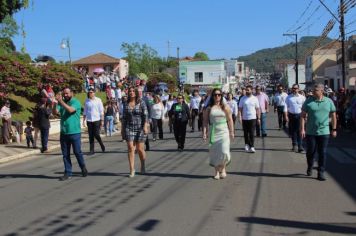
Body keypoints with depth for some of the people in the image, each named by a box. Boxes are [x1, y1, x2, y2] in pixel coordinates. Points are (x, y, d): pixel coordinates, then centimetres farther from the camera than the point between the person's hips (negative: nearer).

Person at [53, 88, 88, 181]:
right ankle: (68, 173, 12)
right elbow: (55, 112, -3)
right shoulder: (62, 103, 10)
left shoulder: (76, 102, -4)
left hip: (74, 132, -5)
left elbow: (70, 110, -23)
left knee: (77, 152, 2)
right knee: (65, 154, 6)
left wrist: (61, 101, -25)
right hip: (64, 133, 5)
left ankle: (83, 168, 24)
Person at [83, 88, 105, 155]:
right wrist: (84, 120, 7)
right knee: (91, 136, 3)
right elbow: (85, 112, 12)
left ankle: (102, 146, 18)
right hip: (89, 120, 3)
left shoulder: (98, 100, 0)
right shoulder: (86, 101, 7)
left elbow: (101, 111, 1)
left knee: (96, 135, -8)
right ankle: (91, 150, 9)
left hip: (97, 120, -3)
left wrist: (102, 120, -2)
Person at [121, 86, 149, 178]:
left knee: (140, 149, 1)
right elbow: (124, 117, 14)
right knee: (130, 148, -7)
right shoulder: (126, 104, 9)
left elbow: (145, 115, -5)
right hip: (129, 128, 2)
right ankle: (132, 170, -5)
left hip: (140, 128, -2)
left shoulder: (141, 103, 0)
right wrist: (123, 128, 13)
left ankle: (143, 165, 27)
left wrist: (145, 126, -15)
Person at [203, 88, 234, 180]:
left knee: (224, 152, -10)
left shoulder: (225, 107, 2)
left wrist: (231, 132, 0)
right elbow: (205, 121, 2)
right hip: (213, 132, 1)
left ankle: (223, 168, 15)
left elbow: (230, 120, 3)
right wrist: (204, 132, -6)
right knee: (214, 152, 5)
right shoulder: (209, 108, 4)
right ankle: (217, 171, 18)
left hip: (223, 132, -1)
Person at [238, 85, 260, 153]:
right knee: (246, 133, 9)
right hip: (245, 119, 1)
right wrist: (240, 117, -7)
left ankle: (252, 147, -5)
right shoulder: (243, 99, 3)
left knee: (252, 133, -5)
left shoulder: (255, 99, 3)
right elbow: (240, 109, 2)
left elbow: (257, 109, 5)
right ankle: (247, 144, 24)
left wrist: (258, 118, 0)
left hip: (252, 118, -1)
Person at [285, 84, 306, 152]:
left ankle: (300, 146, -6)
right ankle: (294, 145, 22)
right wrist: (286, 116, -8)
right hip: (291, 115, 2)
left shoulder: (302, 97, 4)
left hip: (299, 115, -1)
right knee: (292, 131, 8)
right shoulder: (289, 97, 4)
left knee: (299, 131, -8)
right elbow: (286, 106, 1)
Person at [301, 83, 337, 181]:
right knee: (310, 151, 8)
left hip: (324, 132, 0)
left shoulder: (329, 101, 2)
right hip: (310, 132, 0)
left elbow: (333, 116, 8)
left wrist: (334, 129, 5)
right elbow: (303, 116, -2)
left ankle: (321, 172, 10)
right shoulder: (308, 101, -2)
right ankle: (310, 167, 33)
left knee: (322, 153, 2)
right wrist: (302, 129, -9)